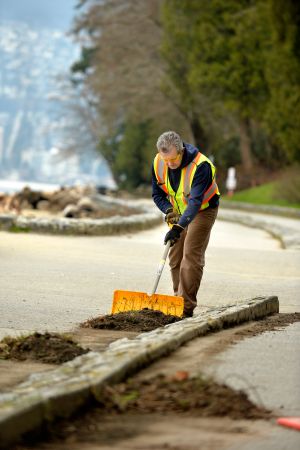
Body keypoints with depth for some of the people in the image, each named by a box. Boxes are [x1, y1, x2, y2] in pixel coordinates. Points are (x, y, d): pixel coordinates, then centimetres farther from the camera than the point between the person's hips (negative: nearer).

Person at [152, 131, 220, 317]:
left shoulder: (200, 165, -33)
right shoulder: (158, 163, -15)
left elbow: (195, 201, -40)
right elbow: (157, 194, -1)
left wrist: (179, 227, -49)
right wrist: (169, 211, -21)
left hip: (202, 210, -6)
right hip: (179, 212, 6)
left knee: (191, 255, -16)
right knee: (175, 258, 5)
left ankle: (186, 307, -18)